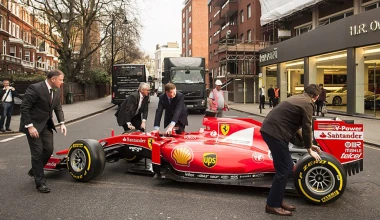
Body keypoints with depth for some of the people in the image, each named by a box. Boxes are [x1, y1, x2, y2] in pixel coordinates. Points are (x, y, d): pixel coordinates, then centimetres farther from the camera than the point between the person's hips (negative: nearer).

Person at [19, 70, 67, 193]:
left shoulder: (57, 91, 1)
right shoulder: (35, 88, -22)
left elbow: (58, 107, 10)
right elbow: (24, 108, -20)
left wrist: (62, 123, -2)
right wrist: (30, 126, -23)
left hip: (46, 124, 7)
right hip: (32, 124, -7)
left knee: (49, 149, 3)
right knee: (38, 152, -5)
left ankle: (34, 171, 29)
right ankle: (40, 183, 5)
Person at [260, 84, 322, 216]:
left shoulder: (297, 98, 23)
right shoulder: (307, 104, -4)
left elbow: (295, 124, 28)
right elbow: (306, 129, -4)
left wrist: (309, 145, 31)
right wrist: (309, 150, 11)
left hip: (269, 129, 9)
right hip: (275, 133, -9)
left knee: (287, 167, 15)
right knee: (284, 169, -1)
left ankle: (278, 200, 23)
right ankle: (272, 205, 7)